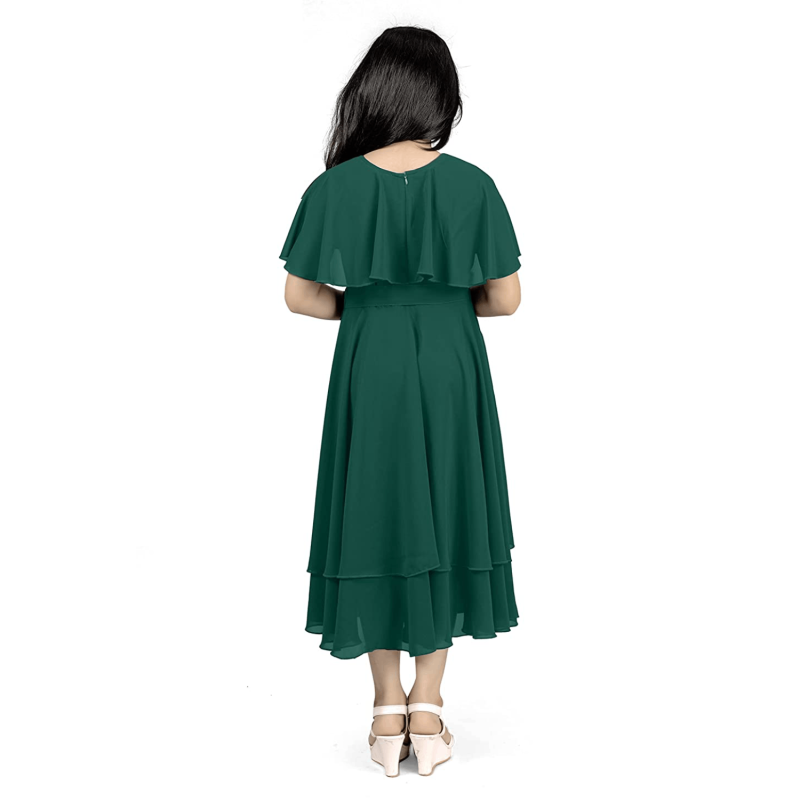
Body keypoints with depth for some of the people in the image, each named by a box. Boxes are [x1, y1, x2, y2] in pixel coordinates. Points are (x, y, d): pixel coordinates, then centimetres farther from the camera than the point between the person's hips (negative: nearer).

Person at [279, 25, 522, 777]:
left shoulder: (335, 187, -7)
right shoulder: (472, 184, -7)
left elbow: (299, 296, -4)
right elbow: (504, 299, -4)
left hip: (368, 374, 0)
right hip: (450, 374, 0)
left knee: (376, 522, 11)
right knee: (444, 523, 12)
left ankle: (388, 714, 18)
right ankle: (427, 710, 19)